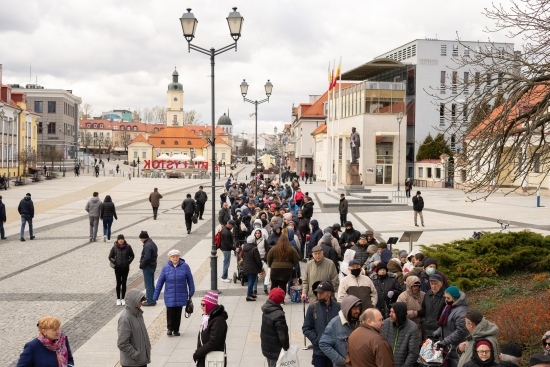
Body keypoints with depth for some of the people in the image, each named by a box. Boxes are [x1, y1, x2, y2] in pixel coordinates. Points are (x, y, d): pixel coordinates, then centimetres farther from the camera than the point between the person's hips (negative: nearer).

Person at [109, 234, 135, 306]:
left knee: (124, 283, 5)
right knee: (118, 283, 1)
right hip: (117, 268, -1)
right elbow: (110, 257, 4)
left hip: (125, 268, 1)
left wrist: (128, 262, -4)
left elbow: (132, 256, 9)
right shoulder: (114, 247, -4)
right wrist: (114, 262, -9)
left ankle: (123, 299, 14)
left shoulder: (128, 247, -2)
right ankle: (118, 299, 11)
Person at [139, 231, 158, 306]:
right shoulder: (153, 244, 11)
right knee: (151, 284, 17)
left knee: (148, 285, -2)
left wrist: (141, 265, -14)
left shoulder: (147, 246, -21)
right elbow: (156, 255, 17)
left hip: (147, 267, -10)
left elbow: (146, 258, -27)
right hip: (153, 266, 10)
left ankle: (150, 301, 2)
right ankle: (153, 300, 24)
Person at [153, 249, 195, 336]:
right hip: (169, 296, 0)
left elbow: (190, 280, 1)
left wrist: (191, 293, 3)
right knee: (170, 312, -2)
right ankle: (169, 328, 20)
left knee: (178, 313, 9)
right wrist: (155, 297, 0)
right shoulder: (166, 268, -4)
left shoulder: (185, 266, -6)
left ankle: (176, 329, 26)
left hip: (181, 296, 0)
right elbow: (160, 282, -1)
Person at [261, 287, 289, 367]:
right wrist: (286, 347, -9)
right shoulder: (278, 314, -29)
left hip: (266, 346, 8)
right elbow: (283, 334, -23)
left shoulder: (266, 309, -2)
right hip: (275, 350, -8)